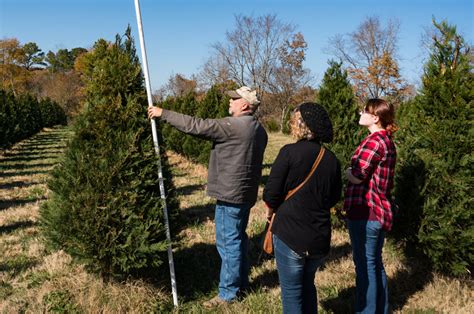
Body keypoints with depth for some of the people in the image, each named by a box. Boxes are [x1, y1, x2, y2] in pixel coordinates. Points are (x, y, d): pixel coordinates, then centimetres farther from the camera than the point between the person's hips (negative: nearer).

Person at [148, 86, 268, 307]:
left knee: (228, 242, 0)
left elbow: (196, 126, -18)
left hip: (230, 194, -10)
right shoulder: (258, 129, 11)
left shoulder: (233, 125, -18)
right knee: (238, 238, 20)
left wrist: (163, 114, -10)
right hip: (245, 193, 10)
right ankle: (242, 282, 33)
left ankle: (228, 292, 10)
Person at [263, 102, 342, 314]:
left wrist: (271, 211, 7)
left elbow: (271, 193, -13)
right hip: (320, 238, 5)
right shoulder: (331, 159, 2)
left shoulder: (290, 152, -14)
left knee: (292, 292, 11)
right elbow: (334, 198, 12)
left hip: (290, 234, -5)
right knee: (307, 285, 26)